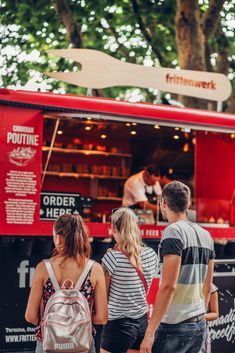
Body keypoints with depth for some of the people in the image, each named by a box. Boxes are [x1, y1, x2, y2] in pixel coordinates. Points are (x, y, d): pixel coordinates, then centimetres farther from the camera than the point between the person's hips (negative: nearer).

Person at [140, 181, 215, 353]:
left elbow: (168, 286, -19)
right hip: (200, 326, 7)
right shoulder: (205, 235, 10)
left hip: (175, 326, -7)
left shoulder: (174, 231, -12)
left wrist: (150, 332, -18)